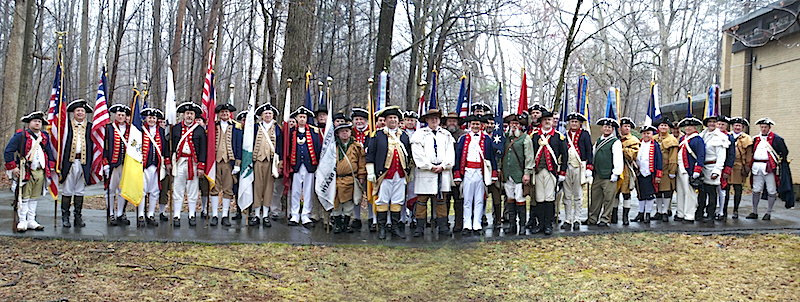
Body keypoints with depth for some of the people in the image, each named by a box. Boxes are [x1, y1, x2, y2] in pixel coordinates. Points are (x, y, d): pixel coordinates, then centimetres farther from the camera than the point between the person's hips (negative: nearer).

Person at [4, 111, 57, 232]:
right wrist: (13, 167, -9)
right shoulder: (20, 136, -3)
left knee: (35, 198, 10)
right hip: (26, 172, -5)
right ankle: (22, 222, 6)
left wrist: (51, 167, 12)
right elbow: (8, 152, -4)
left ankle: (31, 221, 17)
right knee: (24, 198, -1)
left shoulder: (45, 137, 13)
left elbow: (50, 152, 22)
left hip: (41, 172, 5)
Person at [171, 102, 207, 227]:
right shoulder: (176, 128, 9)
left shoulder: (200, 130, 4)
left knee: (193, 190, 4)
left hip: (194, 163, -1)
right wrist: (170, 162, 2)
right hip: (179, 163, 1)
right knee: (177, 190, 1)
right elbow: (171, 146, 9)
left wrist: (201, 166, -5)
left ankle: (192, 216, 12)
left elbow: (203, 149, 2)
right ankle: (176, 216, 6)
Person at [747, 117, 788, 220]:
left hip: (770, 167, -4)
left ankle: (768, 213, 9)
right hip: (757, 168, 4)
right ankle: (754, 212, 13)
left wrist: (778, 162, -3)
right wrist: (750, 165, 10)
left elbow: (784, 152, 2)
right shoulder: (756, 139, 14)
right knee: (756, 190, 6)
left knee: (771, 191, 0)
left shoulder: (776, 139, 0)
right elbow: (751, 152, 20)